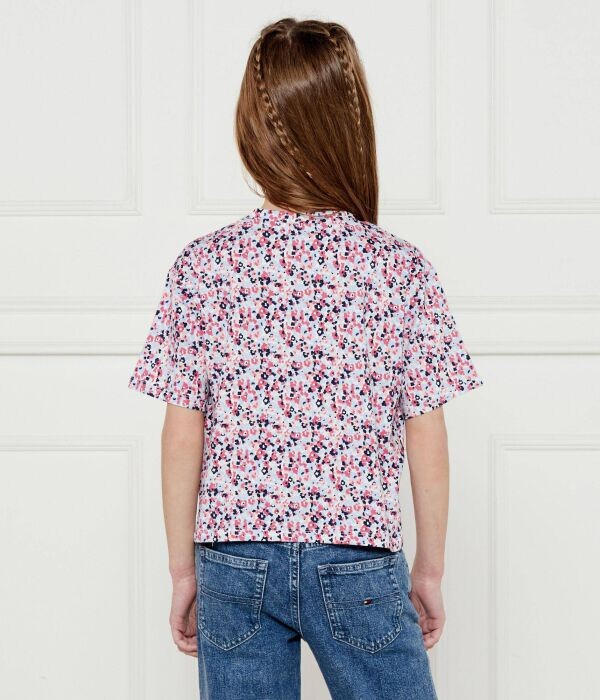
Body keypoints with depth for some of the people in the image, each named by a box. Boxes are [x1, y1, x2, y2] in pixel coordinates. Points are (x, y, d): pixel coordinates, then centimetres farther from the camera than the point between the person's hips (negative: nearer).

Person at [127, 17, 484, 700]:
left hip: (234, 564, 1)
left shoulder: (201, 265, -6)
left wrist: (183, 571, 7)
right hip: (360, 566, -1)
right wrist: (430, 567, 8)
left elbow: (183, 437, -4)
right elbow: (426, 440, -4)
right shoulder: (402, 268, -8)